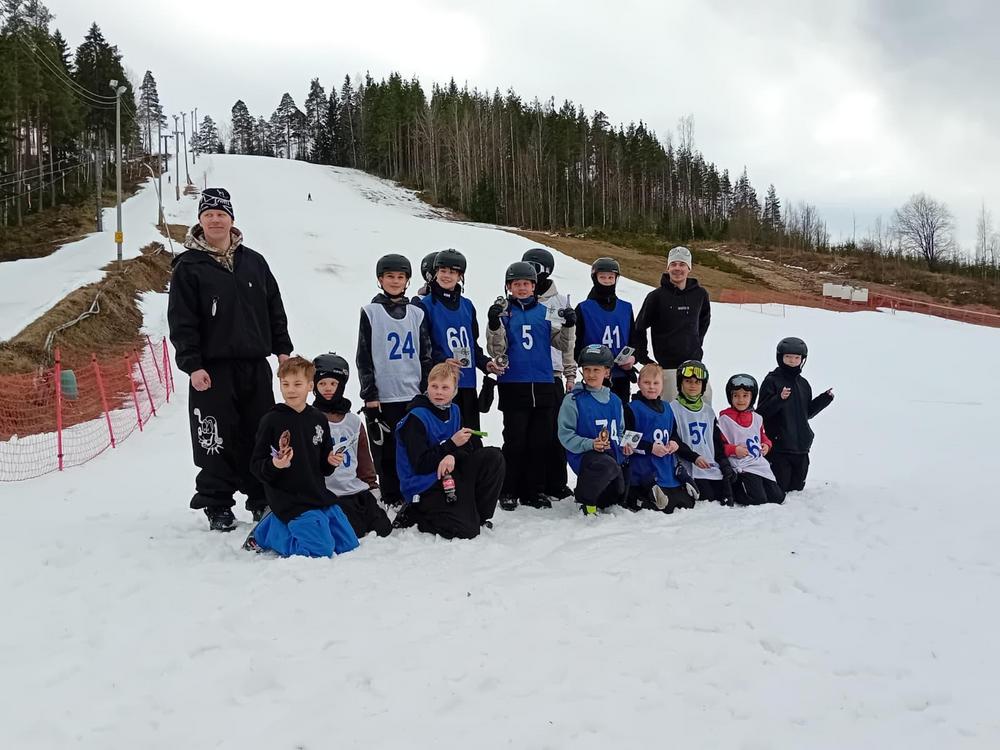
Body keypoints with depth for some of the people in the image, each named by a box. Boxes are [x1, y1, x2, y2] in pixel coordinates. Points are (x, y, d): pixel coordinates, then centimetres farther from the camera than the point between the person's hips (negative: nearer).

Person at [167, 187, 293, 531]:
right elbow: (181, 321, -5)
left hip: (255, 366, 4)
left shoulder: (254, 261, 11)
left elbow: (274, 309, 15)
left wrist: (282, 349, 8)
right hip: (212, 368, -3)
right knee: (216, 440, 1)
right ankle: (218, 507, 13)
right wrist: (192, 365, -12)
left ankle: (262, 499, 21)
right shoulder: (189, 266, 0)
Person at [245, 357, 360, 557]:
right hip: (289, 500, -6)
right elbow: (256, 466, -6)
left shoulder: (318, 420, 7)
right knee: (321, 549, -17)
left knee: (349, 544, 10)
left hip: (318, 495, 6)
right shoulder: (271, 420, -8)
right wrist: (274, 465, -26)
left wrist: (331, 462, -5)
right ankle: (265, 533, 7)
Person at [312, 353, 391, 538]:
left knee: (383, 528, -6)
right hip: (329, 494, -5)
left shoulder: (354, 422, 15)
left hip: (358, 489, 5)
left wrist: (372, 487, 13)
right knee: (355, 532, -22)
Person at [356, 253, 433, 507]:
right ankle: (391, 501, 11)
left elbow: (426, 355, 12)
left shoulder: (417, 313, 10)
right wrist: (370, 396, -6)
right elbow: (364, 358, 0)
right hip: (383, 397, -2)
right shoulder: (371, 312, 2)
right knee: (386, 452, 1)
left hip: (414, 395, 2)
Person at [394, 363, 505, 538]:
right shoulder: (416, 418, -15)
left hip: (449, 475, 7)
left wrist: (453, 456, -21)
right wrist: (452, 445, -21)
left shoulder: (453, 411, 7)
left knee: (493, 457, -11)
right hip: (424, 486, -7)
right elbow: (420, 465, -18)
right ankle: (414, 515, 2)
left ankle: (479, 515, 0)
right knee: (466, 530, -20)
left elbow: (468, 447, 2)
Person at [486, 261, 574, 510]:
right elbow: (496, 350, -4)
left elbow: (563, 343, 8)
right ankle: (509, 491, 11)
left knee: (542, 441, 6)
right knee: (515, 441, -1)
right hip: (513, 385, -3)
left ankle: (535, 490, 17)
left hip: (543, 385, 3)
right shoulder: (503, 310, 4)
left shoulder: (545, 312, 12)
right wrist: (494, 325, -20)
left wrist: (568, 325, -10)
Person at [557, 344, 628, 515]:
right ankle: (586, 499, -10)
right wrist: (590, 444, -21)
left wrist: (624, 444, 4)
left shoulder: (614, 401, 13)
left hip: (613, 455, 6)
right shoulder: (573, 400, -5)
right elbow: (565, 434, -9)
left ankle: (599, 502, 37)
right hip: (584, 455, -6)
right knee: (607, 465, -37)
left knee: (619, 495, 1)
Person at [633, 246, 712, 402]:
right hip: (668, 365, -4)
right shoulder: (657, 296, -6)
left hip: (694, 362, 4)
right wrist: (642, 356, -1)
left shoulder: (700, 294, 4)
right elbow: (639, 328, 1)